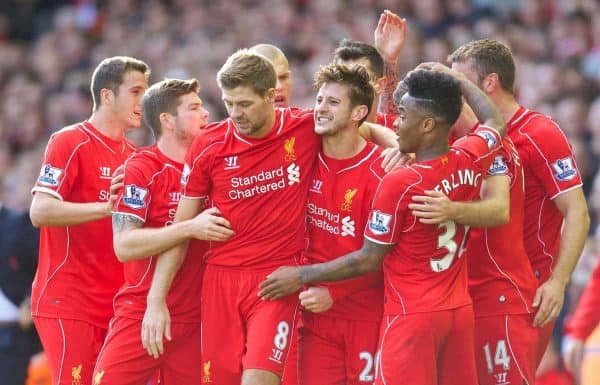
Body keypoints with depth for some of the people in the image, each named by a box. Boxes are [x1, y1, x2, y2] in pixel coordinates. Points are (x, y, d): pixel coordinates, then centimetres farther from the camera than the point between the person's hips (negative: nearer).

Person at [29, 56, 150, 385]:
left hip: (115, 305, 7)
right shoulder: (69, 142, -6)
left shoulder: (133, 155, 17)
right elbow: (40, 212, -19)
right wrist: (107, 208, -26)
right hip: (68, 303, -7)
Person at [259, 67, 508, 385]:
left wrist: (301, 276, -1)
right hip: (460, 310, 7)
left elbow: (369, 260, -11)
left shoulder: (399, 183, -19)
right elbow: (495, 123, 24)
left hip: (412, 316, -7)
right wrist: (458, 80, 34)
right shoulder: (469, 161, -1)